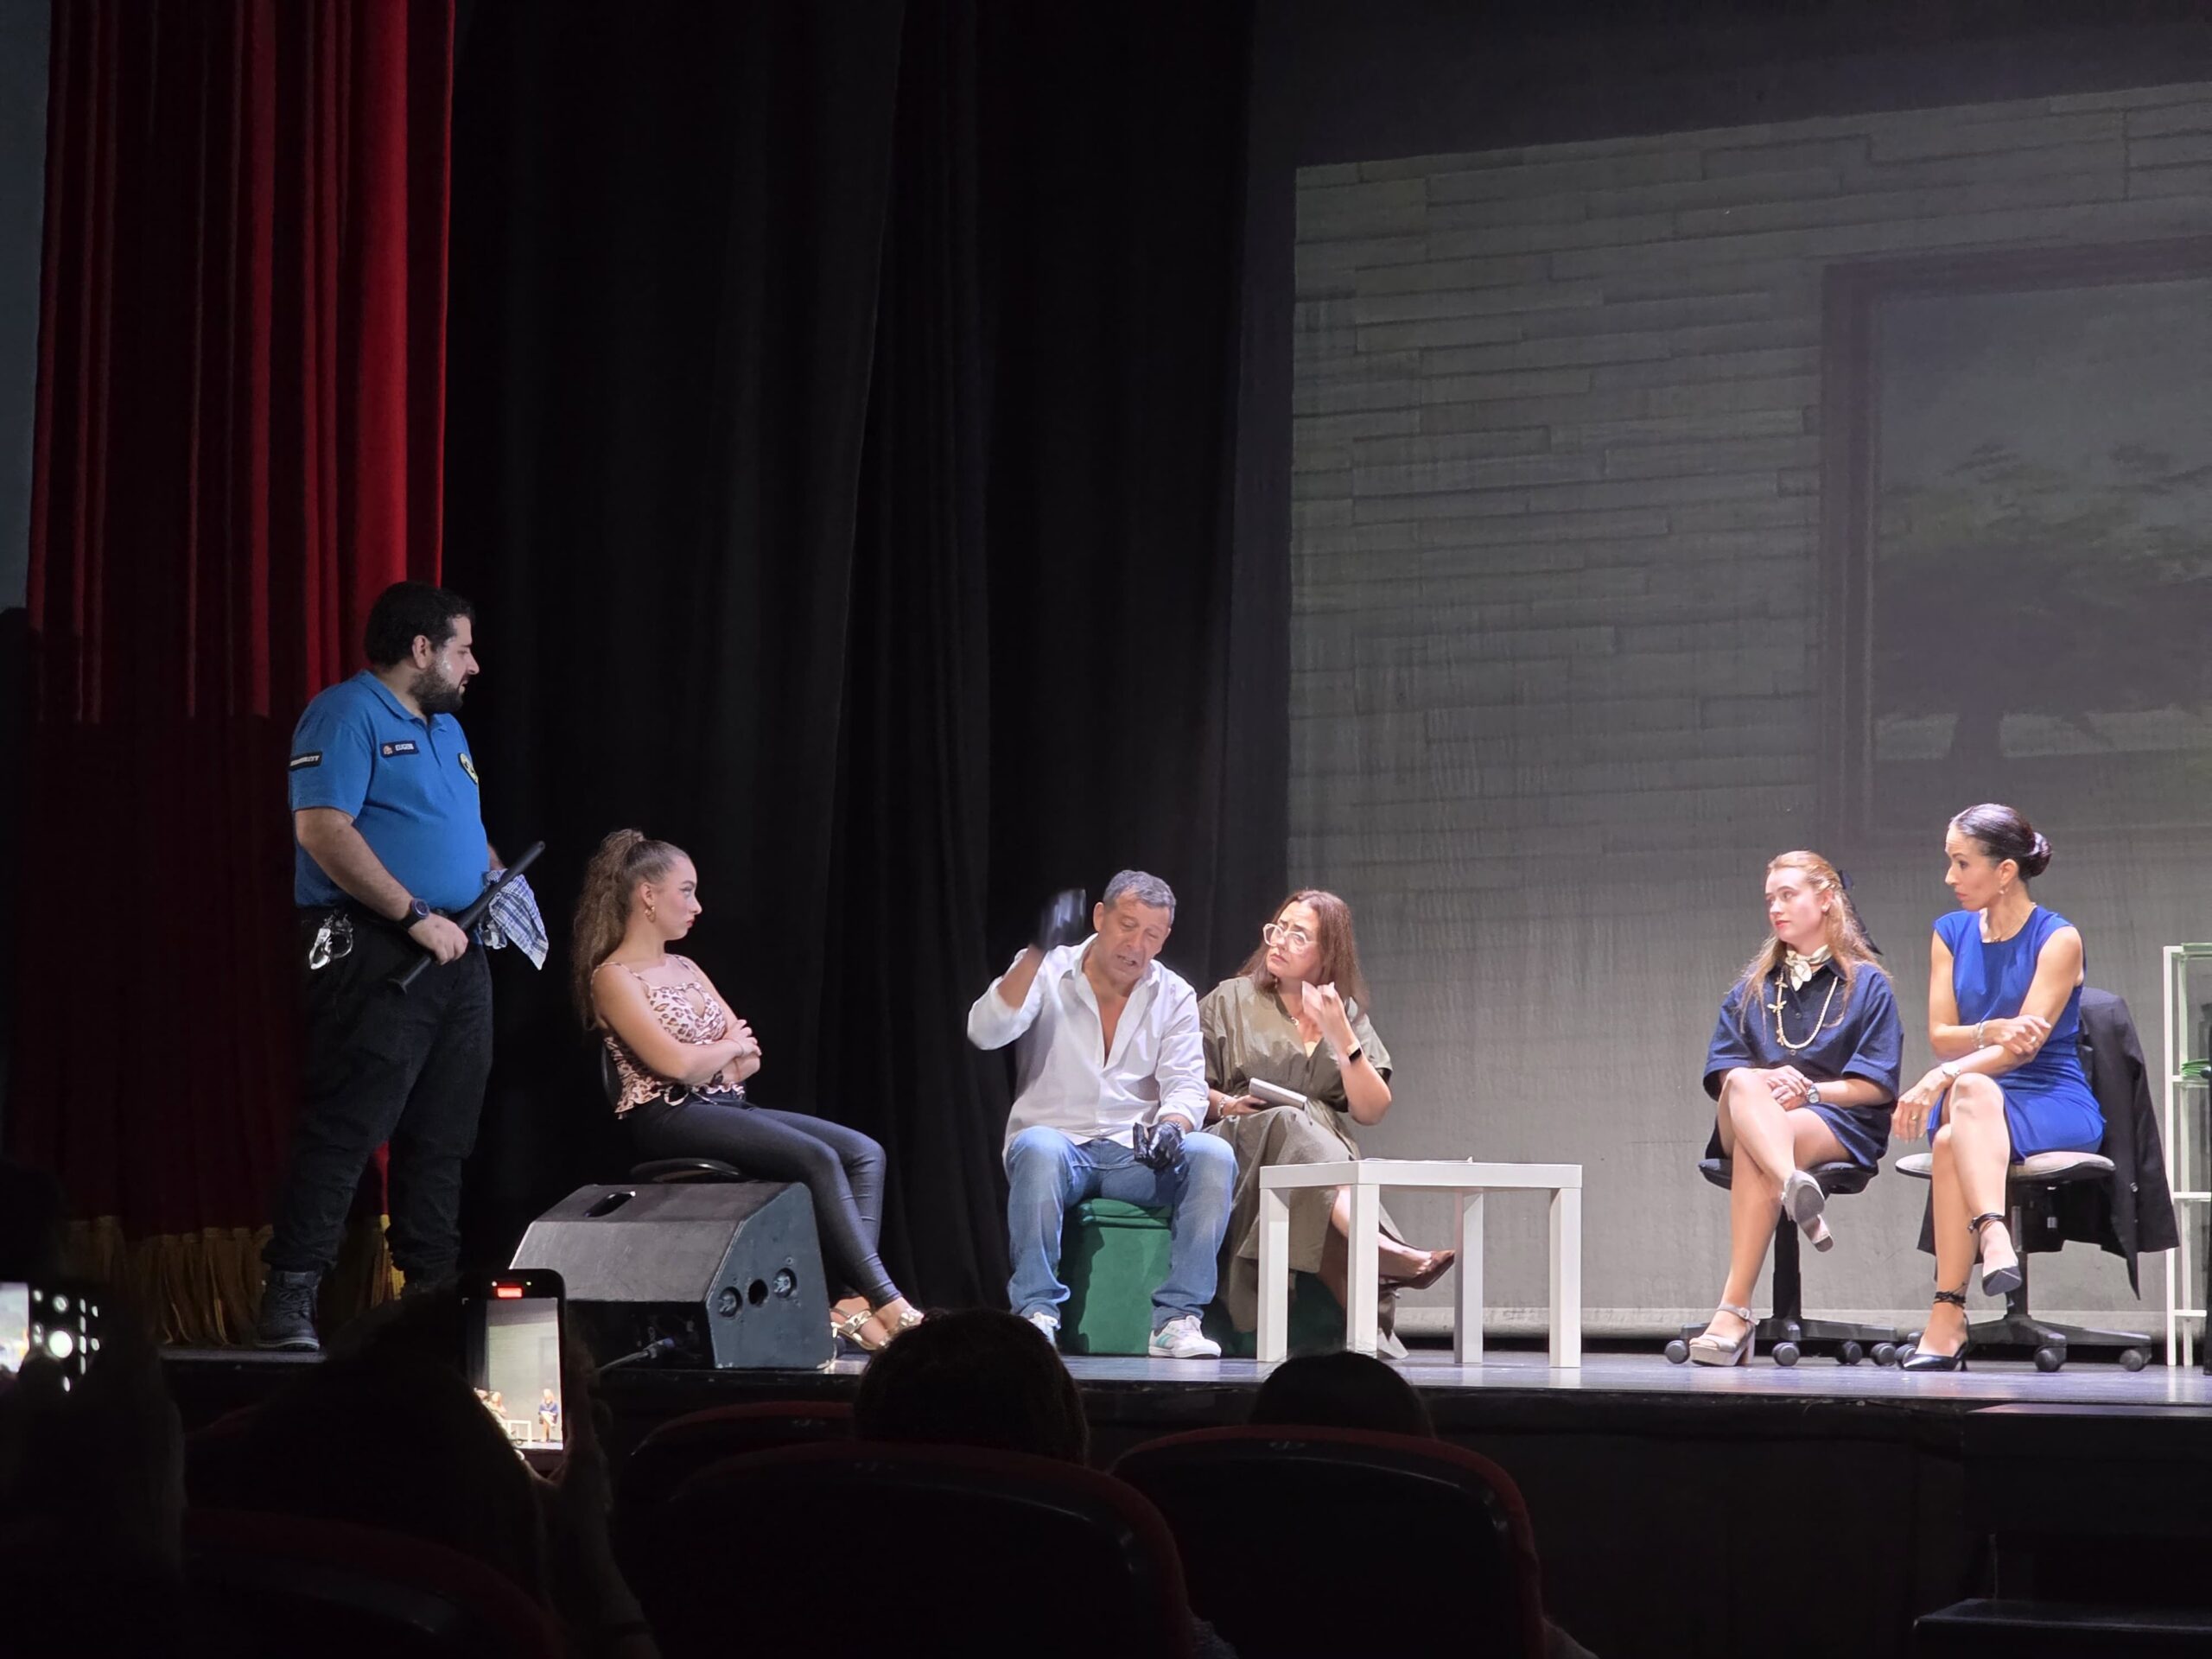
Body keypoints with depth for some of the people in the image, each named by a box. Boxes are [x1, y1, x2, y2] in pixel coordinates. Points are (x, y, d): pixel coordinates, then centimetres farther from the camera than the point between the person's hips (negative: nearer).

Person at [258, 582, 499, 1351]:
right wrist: (414, 916, -20)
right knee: (344, 1128, -12)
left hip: (455, 955, 9)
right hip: (375, 953, -9)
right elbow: (322, 828, -18)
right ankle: (288, 1300, -11)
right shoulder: (347, 714, -7)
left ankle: (434, 1288, 17)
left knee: (442, 1136, 10)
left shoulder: (445, 729, 22)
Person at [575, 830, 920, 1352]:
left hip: (727, 1109, 9)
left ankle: (855, 1304, -24)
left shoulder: (685, 969, 20)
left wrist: (706, 1058, -7)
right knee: (818, 1160, -27)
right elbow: (677, 1063, -18)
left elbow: (749, 1059, 15)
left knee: (864, 1153, -10)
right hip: (671, 1117, -9)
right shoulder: (613, 978, -5)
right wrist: (729, 1045, 1)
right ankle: (889, 1306, -26)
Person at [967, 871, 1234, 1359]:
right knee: (1038, 1149, -38)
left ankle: (1177, 1318, -26)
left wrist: (1171, 1126, -25)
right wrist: (1040, 951, -26)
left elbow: (1187, 1086, -1)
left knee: (1213, 1156, -26)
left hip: (1137, 1156, 3)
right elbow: (986, 1032, -15)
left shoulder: (1175, 997, 9)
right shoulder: (1046, 971, 2)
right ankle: (1036, 1313, -32)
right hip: (1060, 1144, -3)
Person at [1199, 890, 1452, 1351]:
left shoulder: (1348, 1015, 17)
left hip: (1329, 1151, 1)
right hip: (1242, 1150, -1)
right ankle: (1384, 1252, -55)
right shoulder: (1230, 1000, 14)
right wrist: (1224, 1105, -11)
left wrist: (1340, 1036, -4)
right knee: (1288, 1123, -35)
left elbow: (1371, 1111, 6)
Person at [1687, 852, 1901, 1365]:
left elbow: (1878, 1086, 3)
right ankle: (1796, 1188, -62)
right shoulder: (1752, 986, 24)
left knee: (1754, 1156, -37)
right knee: (1743, 1084, -35)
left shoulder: (1867, 984, 12)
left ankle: (1734, 1311, -44)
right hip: (1748, 1118, 3)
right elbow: (1721, 1072, 11)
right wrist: (1763, 1083, -11)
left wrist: (1810, 1090, -13)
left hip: (1839, 1122, -3)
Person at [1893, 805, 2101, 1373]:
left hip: (2054, 1103, -4)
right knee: (1971, 1091, -36)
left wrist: (1942, 1078, -28)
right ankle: (1994, 1232, -53)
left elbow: (2028, 1043, -15)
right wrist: (1991, 1032, -18)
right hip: (1972, 1097, 4)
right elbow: (1940, 1037, 5)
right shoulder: (1951, 933, 12)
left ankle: (1947, 1319, -44)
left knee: (1952, 1141, -36)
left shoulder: (2058, 938, -5)